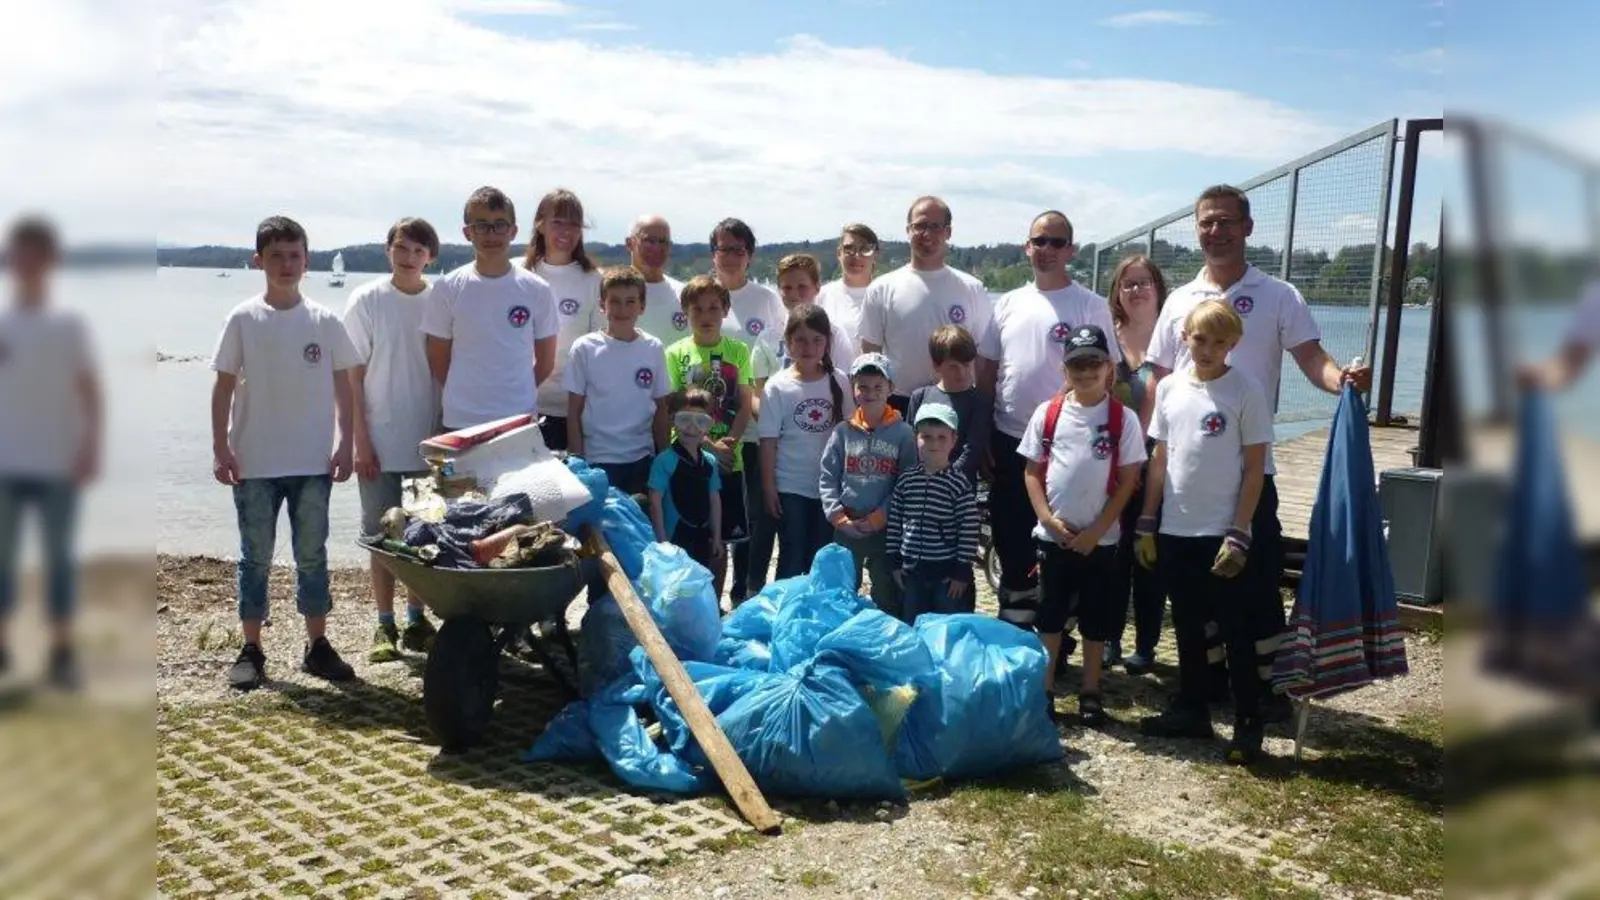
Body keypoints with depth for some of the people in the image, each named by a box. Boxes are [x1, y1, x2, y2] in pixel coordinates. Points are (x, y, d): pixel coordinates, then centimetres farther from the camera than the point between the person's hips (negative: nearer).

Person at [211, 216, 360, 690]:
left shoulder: (325, 322, 1)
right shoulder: (243, 320, -1)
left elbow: (342, 387, 5)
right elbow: (224, 387, 1)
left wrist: (344, 443, -1)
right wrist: (220, 447, -4)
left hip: (313, 462, 1)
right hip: (254, 462, -1)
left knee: (312, 555, 9)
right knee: (255, 557, 7)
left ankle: (318, 646, 19)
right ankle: (251, 650, 17)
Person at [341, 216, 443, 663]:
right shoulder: (366, 300, -4)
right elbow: (354, 375, -3)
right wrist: (361, 441, -8)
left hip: (430, 439, 2)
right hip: (380, 441, -1)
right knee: (383, 534, 6)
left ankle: (417, 619, 21)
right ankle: (385, 625, 15)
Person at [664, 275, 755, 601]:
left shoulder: (738, 351, 4)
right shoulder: (676, 354, 0)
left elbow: (745, 406, 1)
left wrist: (729, 442, -15)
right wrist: (710, 445, -15)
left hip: (729, 460, 2)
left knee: (720, 540, 9)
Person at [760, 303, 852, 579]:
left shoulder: (838, 381, -2)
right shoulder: (778, 387, -8)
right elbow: (768, 441, -6)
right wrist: (768, 486, -8)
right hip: (791, 488, -2)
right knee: (792, 558, 7)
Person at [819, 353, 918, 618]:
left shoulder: (903, 433, -4)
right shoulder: (843, 431, 1)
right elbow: (827, 478, 0)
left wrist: (878, 517, -12)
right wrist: (839, 517, -9)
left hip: (886, 528, -2)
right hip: (846, 528, 2)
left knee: (888, 596, 9)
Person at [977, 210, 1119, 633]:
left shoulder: (1091, 306, -6)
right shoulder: (1008, 304, 8)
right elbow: (986, 371, 11)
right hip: (1009, 441, 5)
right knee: (1010, 538, 14)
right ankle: (1013, 626, 30)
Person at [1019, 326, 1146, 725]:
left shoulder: (1123, 418, -5)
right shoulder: (1048, 414, 0)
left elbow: (1128, 481, -5)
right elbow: (1032, 471, 4)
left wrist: (1096, 530, -9)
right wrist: (1047, 518, -9)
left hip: (1099, 539, -1)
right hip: (1052, 535, 1)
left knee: (1096, 619, 9)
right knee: (1049, 615, 10)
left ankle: (1090, 694, 21)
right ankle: (1044, 690, 22)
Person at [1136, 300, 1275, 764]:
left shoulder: (1247, 391, -8)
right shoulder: (1169, 387, 5)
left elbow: (1254, 470, -7)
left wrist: (1238, 535, -12)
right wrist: (1146, 524, 8)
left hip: (1223, 534, -5)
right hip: (1175, 532, 5)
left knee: (1236, 631, 3)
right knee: (1187, 628, 15)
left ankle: (1248, 722, 13)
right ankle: (1191, 710, 28)